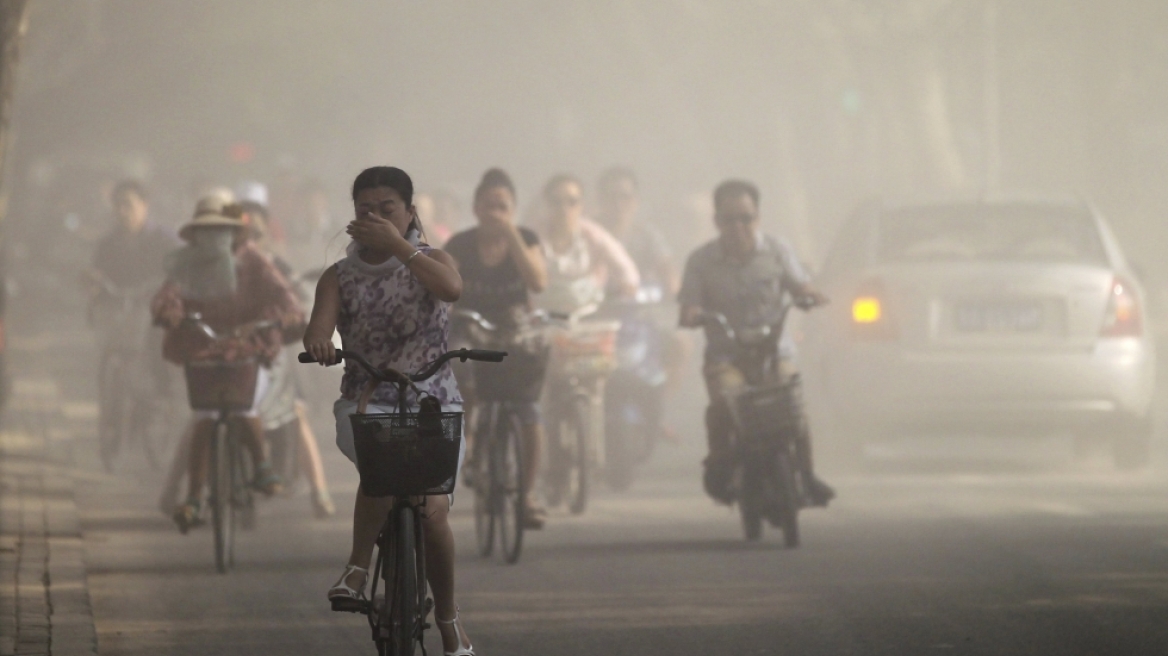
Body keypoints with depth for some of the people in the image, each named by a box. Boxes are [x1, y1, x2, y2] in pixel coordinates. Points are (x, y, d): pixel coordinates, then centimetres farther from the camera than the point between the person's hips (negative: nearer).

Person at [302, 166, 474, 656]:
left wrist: (398, 245, -29)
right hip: (367, 404, 0)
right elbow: (319, 328, -12)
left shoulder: (430, 261, 3)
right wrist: (318, 342, -36)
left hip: (433, 403, 0)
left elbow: (450, 288, -22)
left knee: (432, 508, -17)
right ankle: (358, 569, -27)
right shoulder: (339, 277, 6)